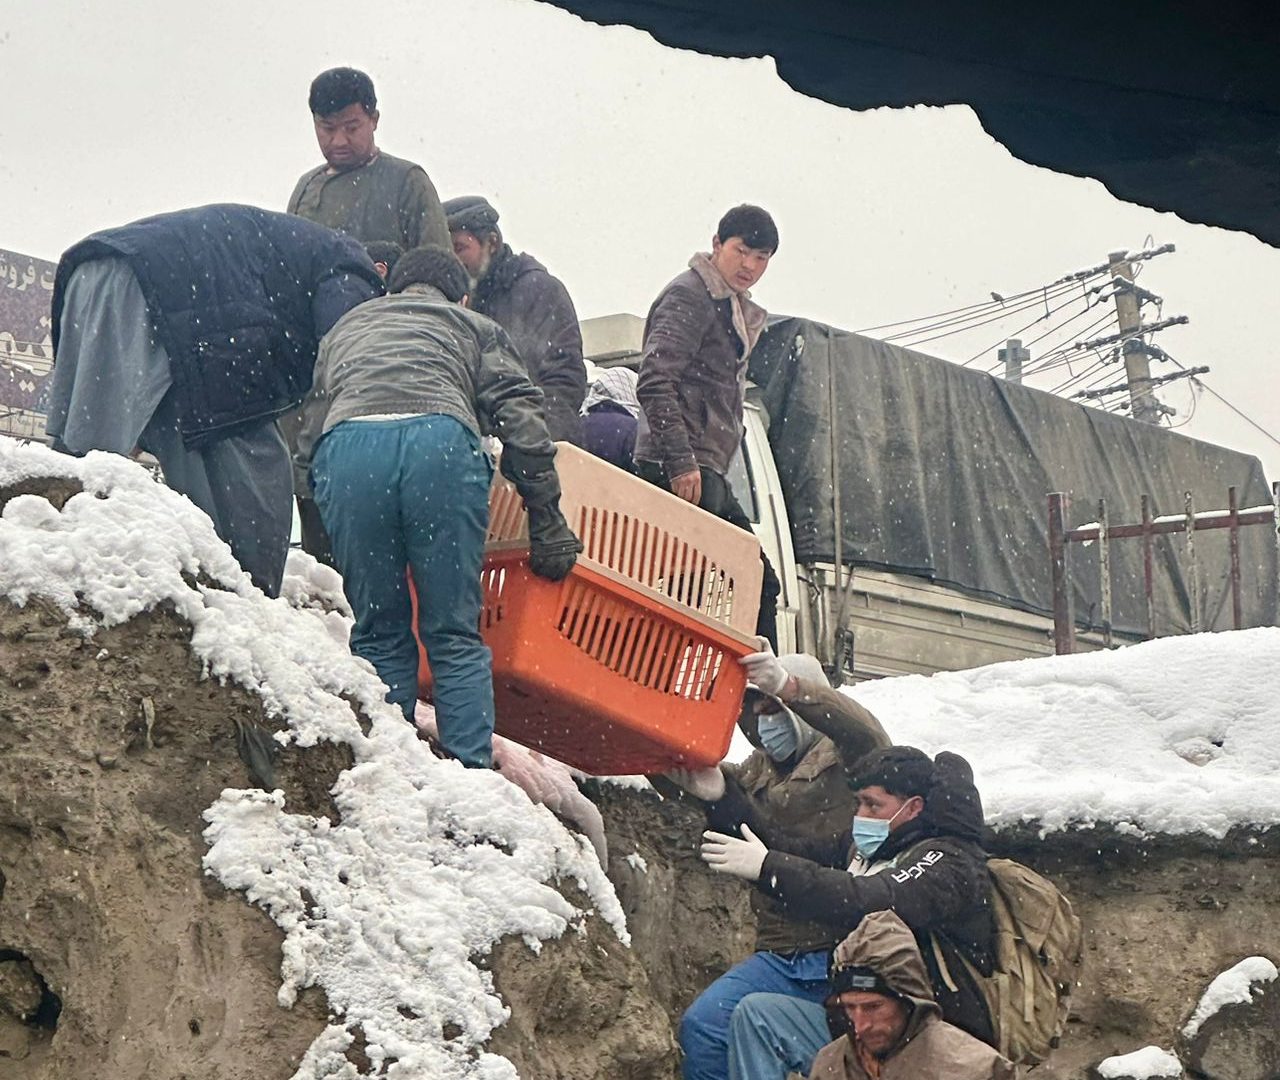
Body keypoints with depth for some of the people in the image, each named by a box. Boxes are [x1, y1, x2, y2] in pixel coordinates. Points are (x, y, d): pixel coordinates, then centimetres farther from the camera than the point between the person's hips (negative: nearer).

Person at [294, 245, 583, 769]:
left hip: (345, 442, 2)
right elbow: (522, 422, 17)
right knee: (454, 636, 7)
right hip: (440, 437, -1)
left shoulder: (346, 327, 41)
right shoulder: (473, 326, 33)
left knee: (379, 636, 13)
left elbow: (307, 438, 35)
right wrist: (548, 524, 17)